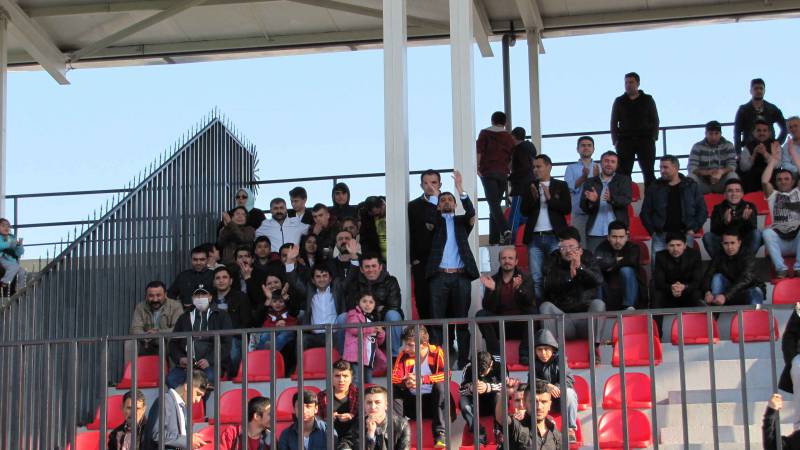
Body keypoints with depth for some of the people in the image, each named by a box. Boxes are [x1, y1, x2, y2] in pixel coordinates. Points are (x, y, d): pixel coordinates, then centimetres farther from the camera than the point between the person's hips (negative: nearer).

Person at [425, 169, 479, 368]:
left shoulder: (462, 221, 18)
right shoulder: (435, 220, 17)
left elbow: (471, 212, -2)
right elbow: (427, 215, -5)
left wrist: (460, 188, -11)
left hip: (461, 276, 1)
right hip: (439, 277, -1)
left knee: (462, 320, 0)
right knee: (437, 320, -6)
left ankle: (463, 362, 1)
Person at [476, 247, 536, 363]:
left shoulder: (525, 278, 4)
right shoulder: (492, 280, 6)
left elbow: (529, 301, -15)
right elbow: (487, 308, -5)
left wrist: (519, 288, -35)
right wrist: (491, 290, -22)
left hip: (521, 325, -1)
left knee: (532, 312, -29)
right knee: (480, 314, -22)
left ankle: (525, 354, -21)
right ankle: (496, 354, -20)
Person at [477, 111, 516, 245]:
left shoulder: (485, 133, 7)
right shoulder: (509, 137, 14)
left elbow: (479, 151, -5)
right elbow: (513, 158, 10)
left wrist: (477, 167, -5)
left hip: (488, 172, -4)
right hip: (503, 173, 4)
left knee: (493, 204, -13)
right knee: (496, 204, 10)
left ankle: (505, 230, -35)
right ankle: (494, 239, 7)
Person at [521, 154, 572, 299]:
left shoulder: (561, 186, 8)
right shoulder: (530, 187, 15)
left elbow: (567, 208, -3)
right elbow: (524, 210, 8)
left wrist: (550, 198, -11)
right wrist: (533, 198, -8)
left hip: (554, 237, -2)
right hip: (535, 238, 2)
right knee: (536, 278, -1)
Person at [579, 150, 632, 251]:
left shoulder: (623, 180, 9)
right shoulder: (590, 182, 13)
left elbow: (626, 199, -7)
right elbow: (583, 206, 6)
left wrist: (611, 199, -27)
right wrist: (591, 201, -17)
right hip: (595, 232, 2)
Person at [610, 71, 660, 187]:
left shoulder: (648, 100, 11)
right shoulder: (619, 101, 12)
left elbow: (655, 121, 9)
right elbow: (614, 123, 11)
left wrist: (653, 138, -3)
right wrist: (615, 141, -1)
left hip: (645, 140, 0)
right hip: (625, 141, 1)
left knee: (649, 173, -6)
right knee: (623, 173, -8)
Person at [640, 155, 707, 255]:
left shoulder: (691, 186, 8)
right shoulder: (654, 188, 10)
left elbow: (702, 211, 9)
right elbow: (645, 212, 12)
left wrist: (693, 229, -2)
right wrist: (652, 231, 1)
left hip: (684, 234, -1)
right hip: (660, 235, 1)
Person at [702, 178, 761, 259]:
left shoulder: (749, 207, -1)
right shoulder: (718, 208, 0)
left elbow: (753, 227, -18)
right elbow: (714, 230, -16)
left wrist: (747, 219, -41)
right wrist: (725, 222, -38)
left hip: (744, 243, 0)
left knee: (757, 233, -26)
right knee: (707, 236, -24)